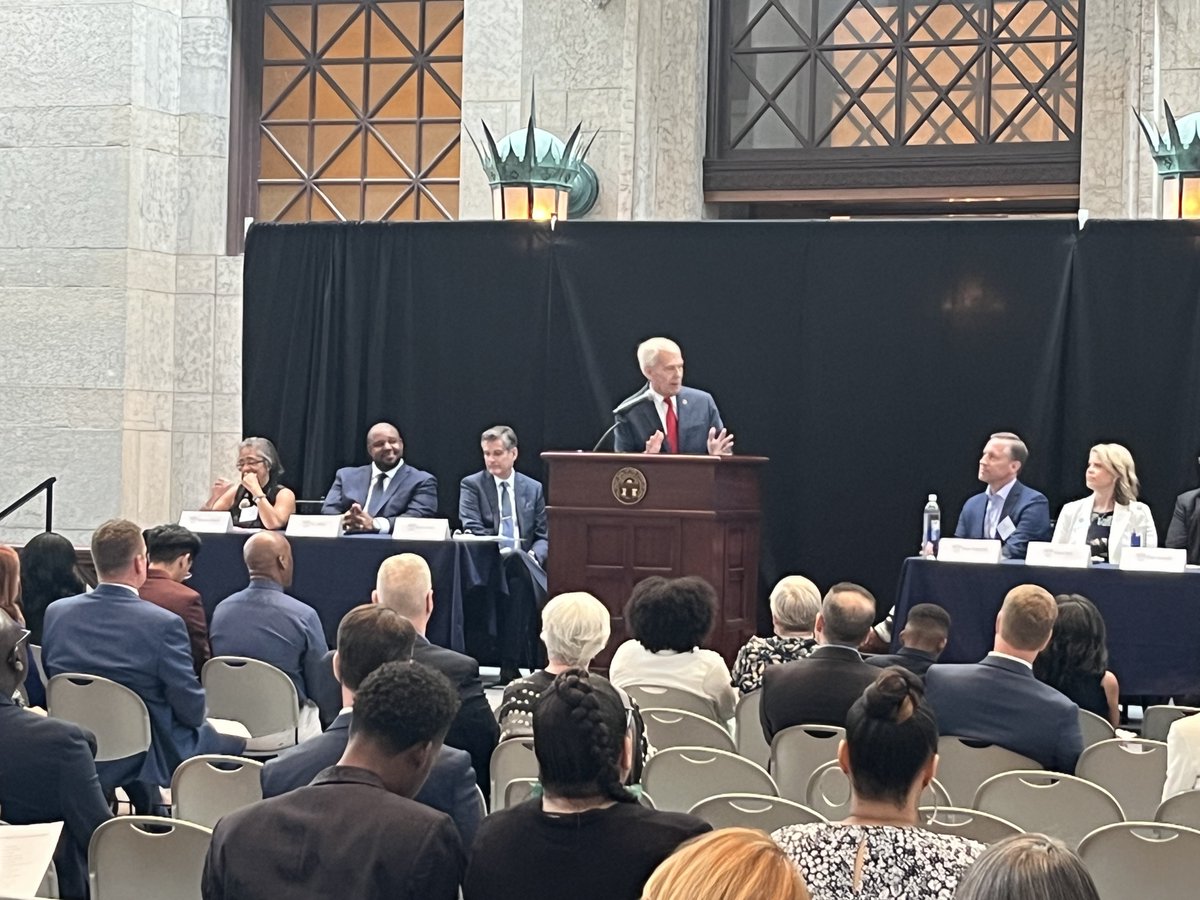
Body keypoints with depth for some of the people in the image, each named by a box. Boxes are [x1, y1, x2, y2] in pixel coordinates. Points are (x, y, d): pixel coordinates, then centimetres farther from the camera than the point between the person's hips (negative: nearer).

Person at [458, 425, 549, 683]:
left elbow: (544, 535, 14)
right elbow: (472, 530, -2)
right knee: (517, 573, -36)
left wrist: (535, 554, -9)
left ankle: (510, 664, -30)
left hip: (524, 564, 3)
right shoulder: (471, 485, 10)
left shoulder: (533, 489, 18)